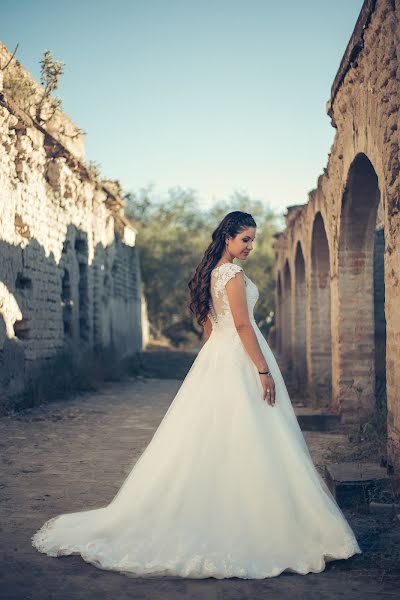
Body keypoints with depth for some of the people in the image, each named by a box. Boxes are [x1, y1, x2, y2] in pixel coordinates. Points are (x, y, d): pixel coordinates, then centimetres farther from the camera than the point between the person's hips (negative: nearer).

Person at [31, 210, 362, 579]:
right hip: (238, 361, -9)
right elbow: (243, 325, -19)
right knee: (246, 444, -5)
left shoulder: (210, 272, 15)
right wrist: (264, 370, -18)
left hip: (214, 358, 9)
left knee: (210, 442, 11)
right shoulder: (233, 273, -13)